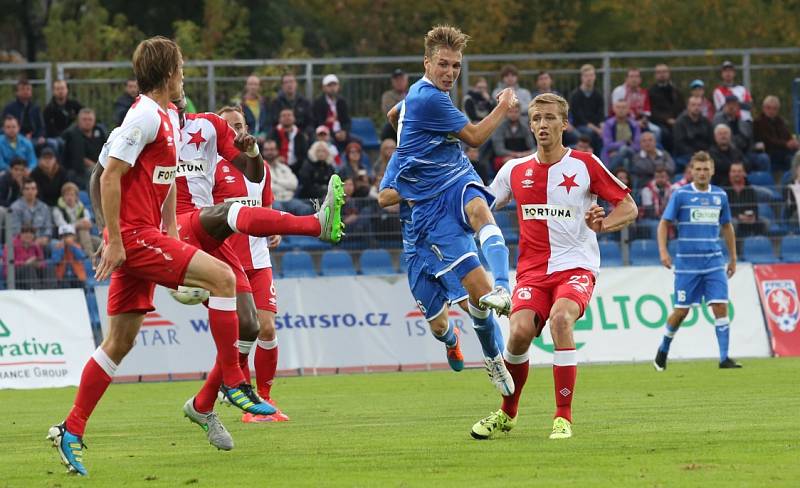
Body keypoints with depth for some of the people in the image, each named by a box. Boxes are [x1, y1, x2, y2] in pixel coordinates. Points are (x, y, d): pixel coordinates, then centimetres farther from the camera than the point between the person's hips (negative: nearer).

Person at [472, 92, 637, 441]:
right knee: (520, 331, -21)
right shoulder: (515, 170, 9)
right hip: (532, 270, 3)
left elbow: (628, 207, 3)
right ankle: (507, 413, 7)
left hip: (576, 267, -3)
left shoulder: (585, 165, -1)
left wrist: (602, 224, -16)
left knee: (560, 318, -32)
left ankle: (564, 418, -22)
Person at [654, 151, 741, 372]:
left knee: (721, 307, -10)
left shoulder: (720, 196, 8)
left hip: (714, 262, 2)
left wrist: (733, 258, 19)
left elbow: (727, 227, 19)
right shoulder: (680, 194, -2)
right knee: (681, 311, 3)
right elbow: (664, 223, -1)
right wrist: (663, 251, -15)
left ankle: (724, 358, -9)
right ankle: (663, 350, 27)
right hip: (687, 262, -2)